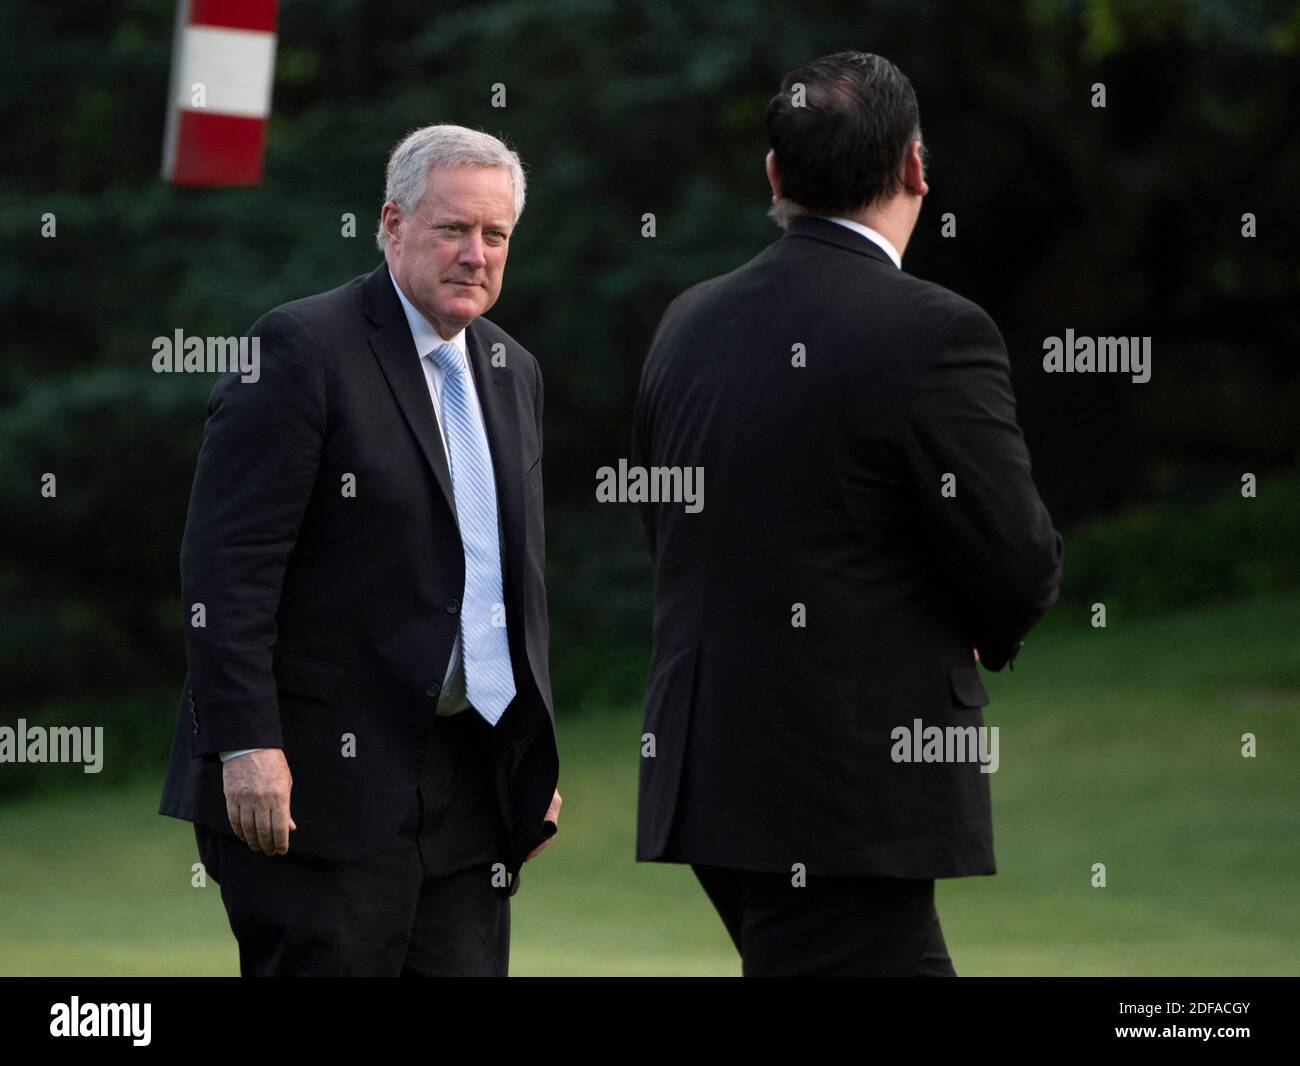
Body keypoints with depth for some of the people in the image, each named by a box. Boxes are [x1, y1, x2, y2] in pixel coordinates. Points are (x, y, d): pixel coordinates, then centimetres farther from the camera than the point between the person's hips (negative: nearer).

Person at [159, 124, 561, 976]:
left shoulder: (512, 371, 16)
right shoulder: (302, 349, -9)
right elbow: (227, 563, -14)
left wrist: (534, 760, 18)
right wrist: (246, 745, -21)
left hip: (467, 781, 7)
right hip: (320, 775, -7)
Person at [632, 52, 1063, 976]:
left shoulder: (689, 323, 6)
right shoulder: (937, 334, -15)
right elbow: (1017, 563, -14)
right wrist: (988, 629, 8)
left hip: (707, 770, 8)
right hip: (857, 790, -8)